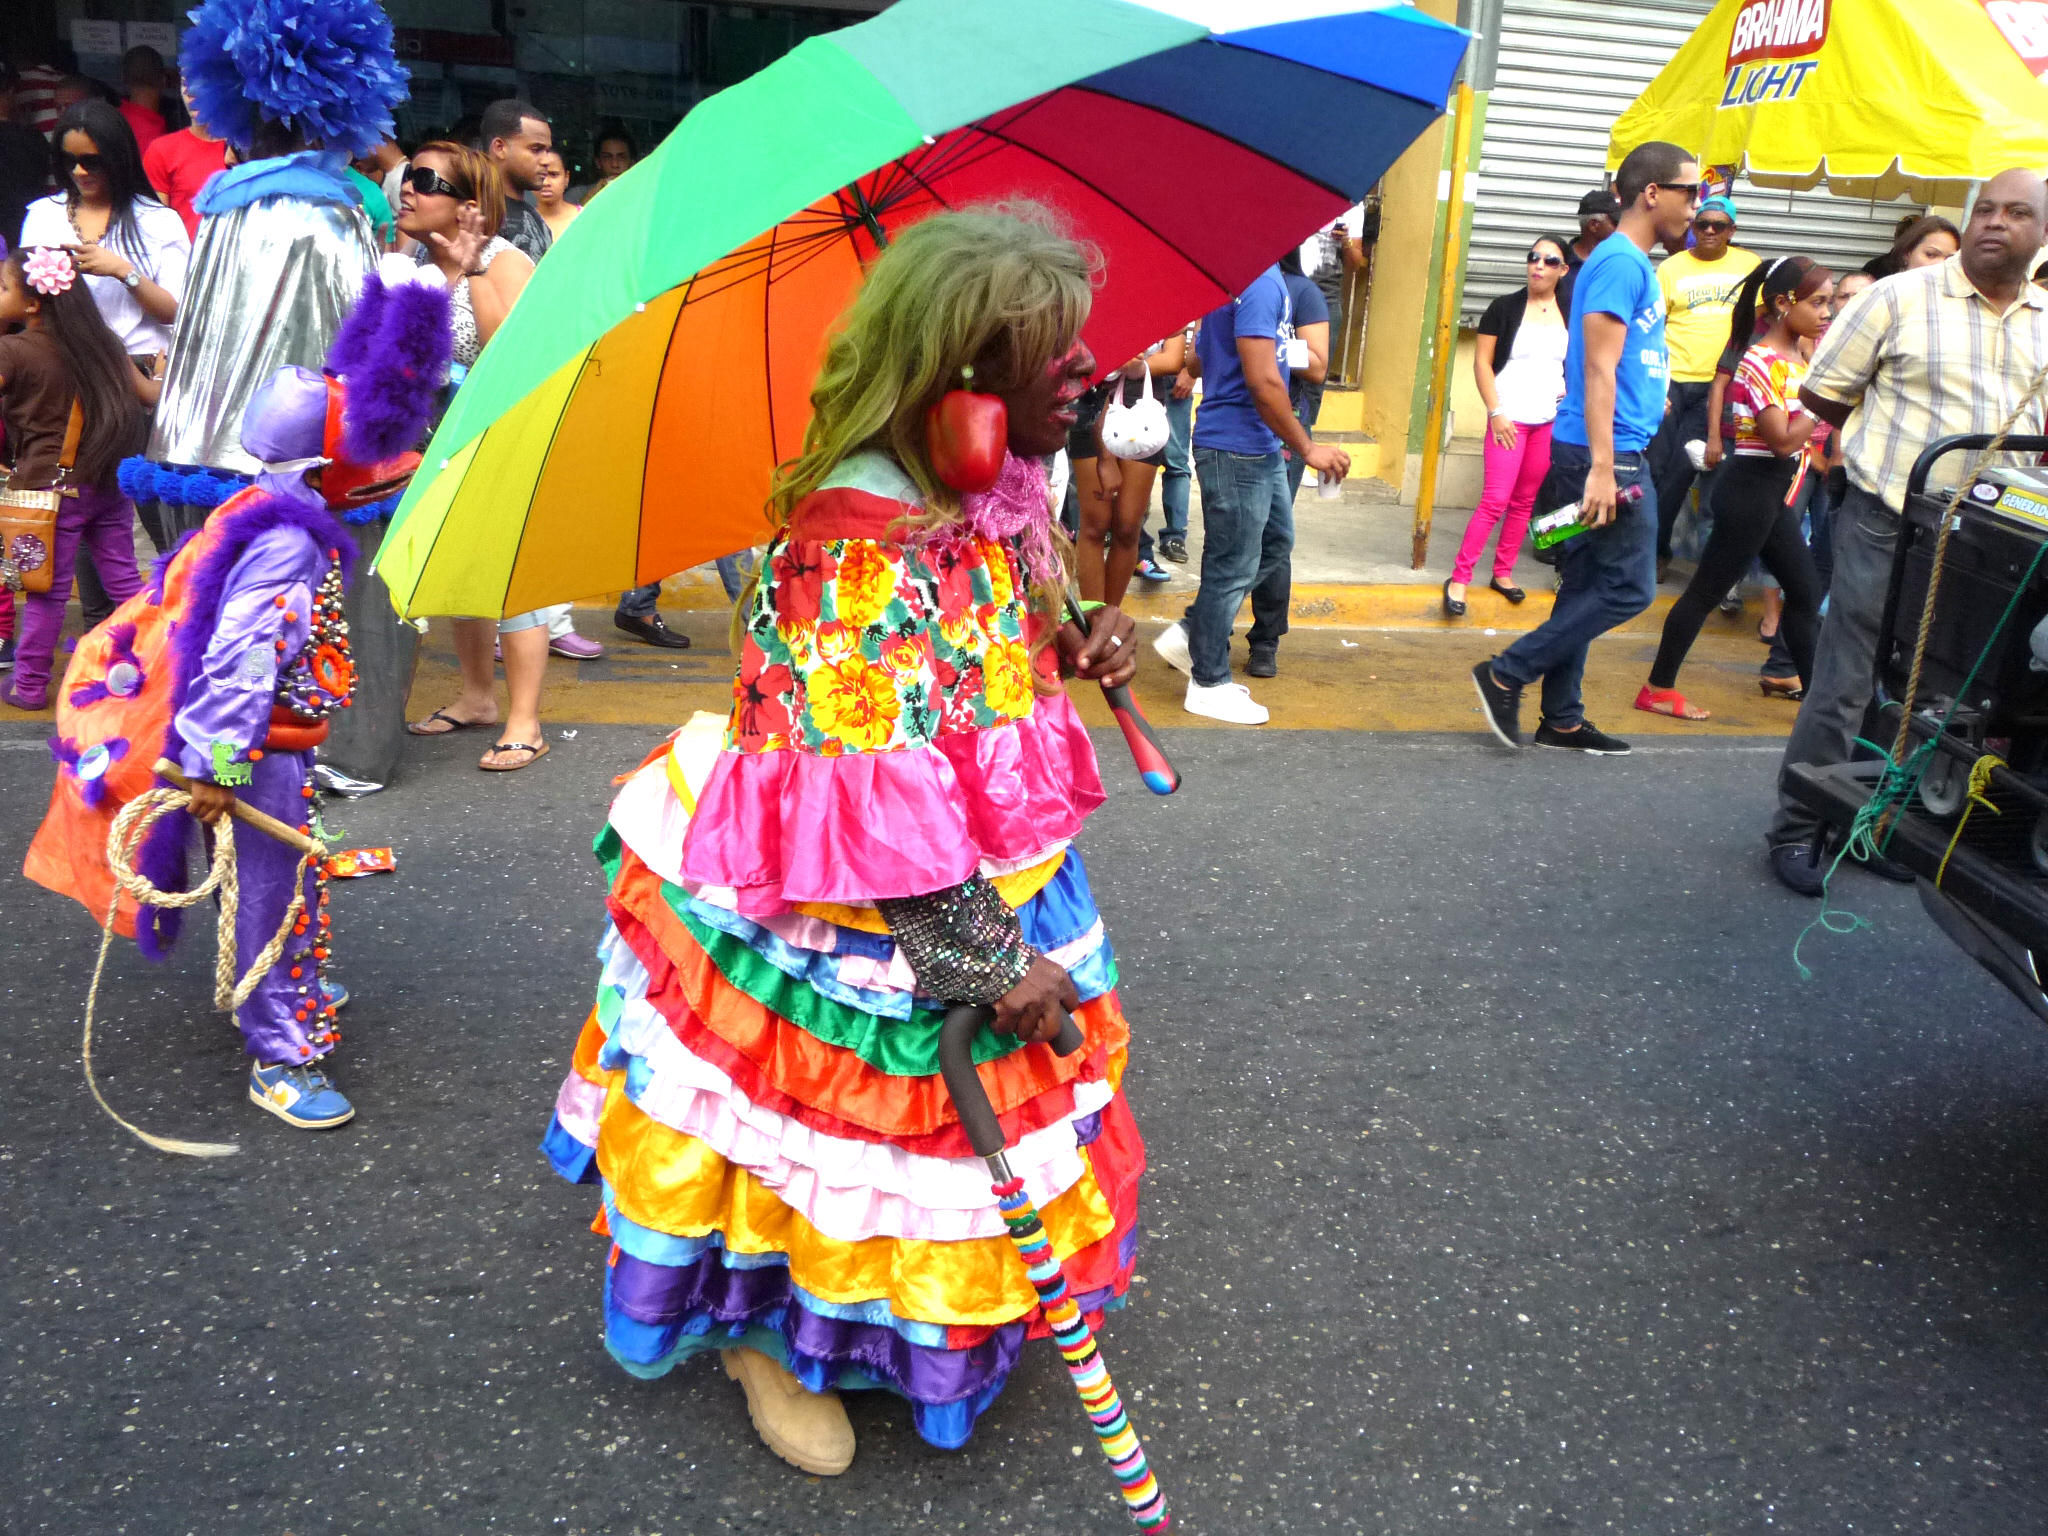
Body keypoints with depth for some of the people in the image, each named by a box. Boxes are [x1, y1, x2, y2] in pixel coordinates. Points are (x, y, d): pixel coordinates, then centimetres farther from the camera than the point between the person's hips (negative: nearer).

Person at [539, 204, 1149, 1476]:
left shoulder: (999, 491, -2)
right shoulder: (861, 553, -31)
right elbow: (880, 823, -30)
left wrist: (1072, 649, -4)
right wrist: (991, 964, -23)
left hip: (990, 891, 9)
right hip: (863, 944, -9)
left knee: (982, 1122, 25)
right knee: (841, 1143, 12)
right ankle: (768, 1338, 42)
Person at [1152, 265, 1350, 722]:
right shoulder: (1260, 280, -21)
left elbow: (1200, 359, 19)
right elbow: (1262, 381, -27)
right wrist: (1307, 448, -19)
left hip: (1260, 446, 10)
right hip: (1239, 448, -10)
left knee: (1277, 543, 20)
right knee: (1234, 565, 1)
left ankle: (1189, 633, 25)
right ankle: (1209, 685, 14)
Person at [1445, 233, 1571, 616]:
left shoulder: (1569, 315, 8)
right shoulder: (1505, 307, -2)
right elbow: (1482, 362, -4)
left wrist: (1572, 390, 0)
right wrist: (1495, 412, -10)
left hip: (1550, 421, 4)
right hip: (1510, 418, -4)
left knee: (1524, 501, 9)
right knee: (1495, 500, -10)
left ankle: (1503, 572, 21)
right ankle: (1459, 578, -4)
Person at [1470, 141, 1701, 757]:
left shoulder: (1634, 264, 18)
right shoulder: (1621, 263, -13)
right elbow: (1598, 369, -20)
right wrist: (1602, 468, -24)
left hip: (1614, 452, 10)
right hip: (1605, 453, -10)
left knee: (1587, 587, 11)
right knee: (1630, 587, -6)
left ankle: (1561, 718, 16)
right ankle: (1506, 674, -1)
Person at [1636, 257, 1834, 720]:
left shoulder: (1800, 355, 11)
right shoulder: (1760, 363, -16)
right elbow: (1784, 439, -20)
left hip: (1776, 494, 10)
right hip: (1750, 489, -10)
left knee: (1806, 592, 13)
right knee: (1707, 590, -1)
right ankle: (1658, 688, 8)